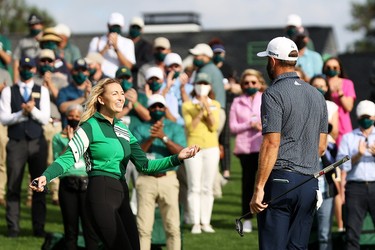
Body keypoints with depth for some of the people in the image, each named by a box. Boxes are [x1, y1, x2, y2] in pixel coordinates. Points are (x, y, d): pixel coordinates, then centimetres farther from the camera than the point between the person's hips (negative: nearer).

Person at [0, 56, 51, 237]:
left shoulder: (42, 91, 10)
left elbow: (45, 118, 1)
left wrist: (32, 110, -17)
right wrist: (23, 112, -15)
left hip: (37, 143, 1)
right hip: (16, 143, -1)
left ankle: (39, 227, 7)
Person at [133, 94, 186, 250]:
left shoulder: (175, 128, 12)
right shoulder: (141, 129, 13)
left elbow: (181, 152, -4)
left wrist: (163, 137, -16)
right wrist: (150, 138, -15)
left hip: (168, 179, 0)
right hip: (146, 180, 0)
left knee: (173, 227, -5)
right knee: (143, 228, -4)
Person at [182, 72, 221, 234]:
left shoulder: (215, 105, 12)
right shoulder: (187, 106, 6)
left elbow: (214, 126, -1)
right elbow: (190, 127, -5)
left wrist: (208, 109, -13)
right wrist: (200, 111, -13)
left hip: (211, 148, 2)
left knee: (208, 188, 0)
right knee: (194, 187, -6)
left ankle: (206, 222, 2)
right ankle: (195, 223, -6)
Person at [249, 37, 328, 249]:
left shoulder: (274, 94, -8)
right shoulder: (317, 95, 14)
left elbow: (272, 144, -15)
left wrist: (259, 188, -15)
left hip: (280, 179, -7)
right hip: (310, 184, 7)